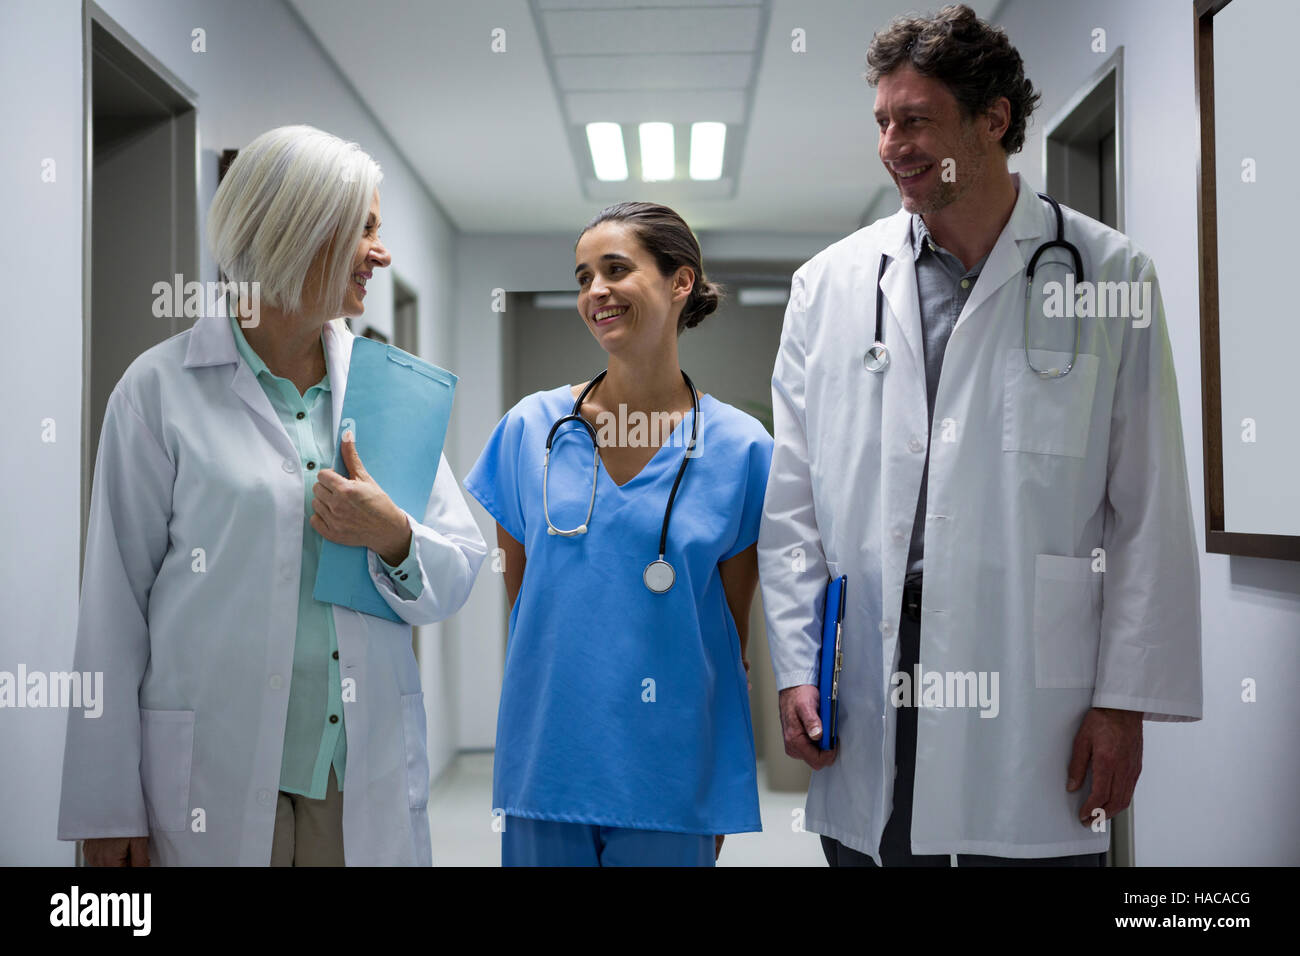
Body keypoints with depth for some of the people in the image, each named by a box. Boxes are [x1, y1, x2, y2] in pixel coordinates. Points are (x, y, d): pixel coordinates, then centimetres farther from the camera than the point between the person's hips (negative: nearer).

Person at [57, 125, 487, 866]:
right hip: (218, 782, -3)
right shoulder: (162, 388, -4)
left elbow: (457, 578, 7)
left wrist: (394, 538, -15)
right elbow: (115, 605, -5)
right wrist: (110, 807, -5)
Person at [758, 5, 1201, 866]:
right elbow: (792, 503, 8)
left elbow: (1151, 516, 0)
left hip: (1033, 701, -2)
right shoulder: (829, 284, 8)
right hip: (865, 687, 2)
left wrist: (1126, 698, -4)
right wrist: (796, 667, 1)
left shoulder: (1111, 276, 2)